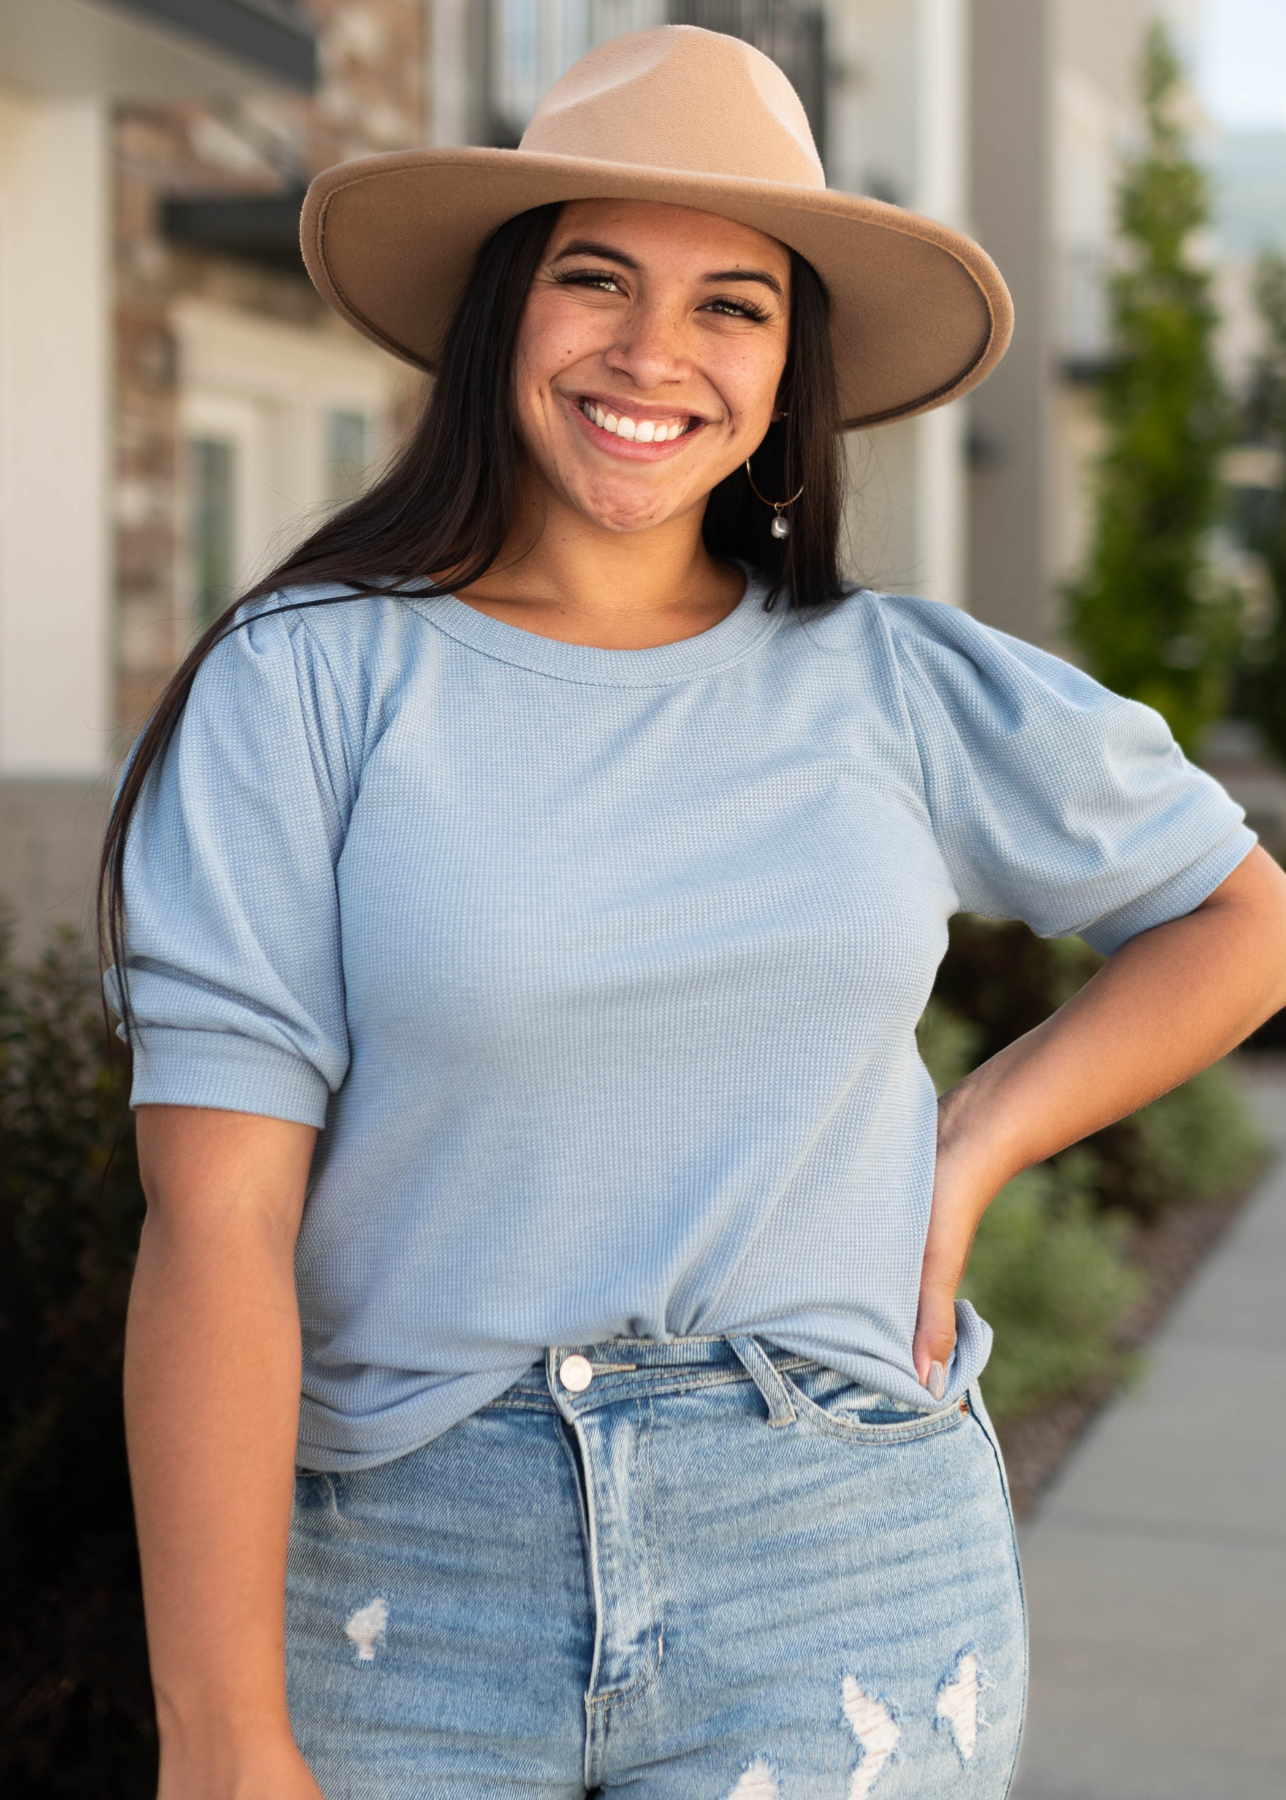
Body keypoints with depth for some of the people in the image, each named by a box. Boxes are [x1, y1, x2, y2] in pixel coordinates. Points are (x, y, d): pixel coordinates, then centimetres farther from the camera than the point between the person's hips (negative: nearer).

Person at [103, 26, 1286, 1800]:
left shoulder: (902, 689, 4)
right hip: (414, 1572, -1)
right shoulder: (306, 680, -5)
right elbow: (216, 1221, -11)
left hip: (848, 1584, 2)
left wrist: (971, 1153, 4)